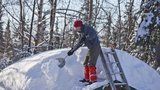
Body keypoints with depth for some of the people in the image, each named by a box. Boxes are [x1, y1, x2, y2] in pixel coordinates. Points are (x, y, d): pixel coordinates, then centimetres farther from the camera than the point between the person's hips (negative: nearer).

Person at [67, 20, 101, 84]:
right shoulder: (81, 33, 16)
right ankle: (87, 78, 25)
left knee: (91, 64, -15)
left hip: (95, 47, -10)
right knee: (86, 63, 15)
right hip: (91, 48, 10)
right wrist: (72, 50, 21)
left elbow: (94, 34, -29)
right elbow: (79, 43, 24)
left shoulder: (87, 28, -11)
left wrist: (86, 37, -37)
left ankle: (93, 80, -15)